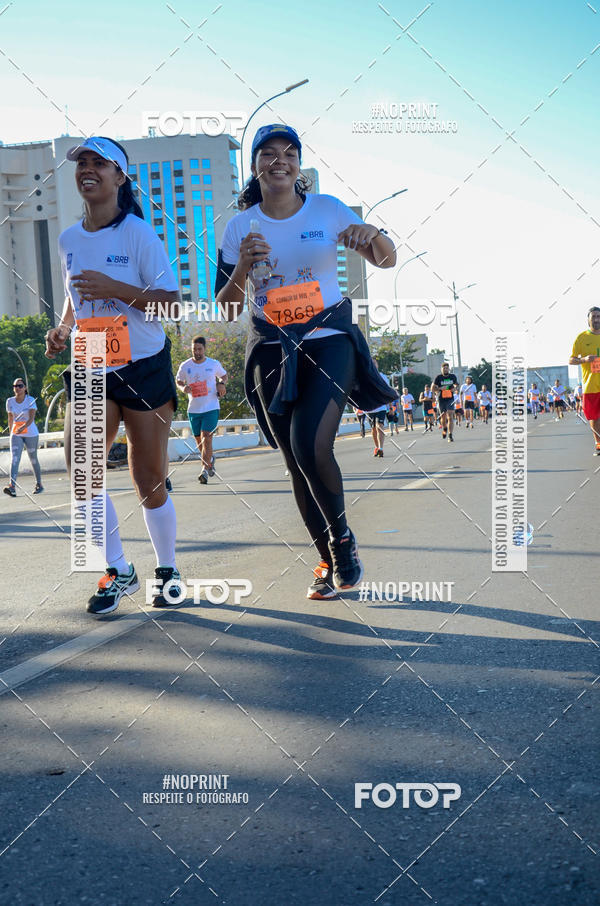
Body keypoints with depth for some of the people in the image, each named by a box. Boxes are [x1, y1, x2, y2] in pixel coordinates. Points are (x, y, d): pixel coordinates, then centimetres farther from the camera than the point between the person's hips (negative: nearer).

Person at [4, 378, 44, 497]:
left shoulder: (31, 400, -8)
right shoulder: (10, 401, 2)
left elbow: (31, 418, -18)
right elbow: (10, 418, 15)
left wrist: (23, 427, -35)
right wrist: (10, 431, 21)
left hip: (31, 434, -2)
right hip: (16, 435, 2)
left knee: (33, 459, 9)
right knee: (14, 459, -15)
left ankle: (39, 484, 27)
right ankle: (12, 486, -29)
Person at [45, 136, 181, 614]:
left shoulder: (138, 233, -7)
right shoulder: (68, 239, 9)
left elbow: (172, 302, -11)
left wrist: (115, 288, -23)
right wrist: (62, 329, 3)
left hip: (145, 367, -4)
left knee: (149, 480, 2)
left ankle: (168, 570, 24)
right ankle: (119, 571, 5)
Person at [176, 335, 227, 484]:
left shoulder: (214, 364, -1)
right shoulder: (185, 366, 0)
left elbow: (224, 376, 17)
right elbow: (178, 380, 15)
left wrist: (222, 384, -5)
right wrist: (183, 387, -7)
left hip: (211, 407, -3)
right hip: (193, 409, 3)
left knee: (206, 438, -16)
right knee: (199, 441, 12)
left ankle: (205, 470, -19)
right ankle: (210, 459, 41)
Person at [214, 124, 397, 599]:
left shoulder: (326, 209, 1)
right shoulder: (241, 226, 4)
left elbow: (388, 260, 1)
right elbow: (227, 309, 3)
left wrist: (373, 233, -22)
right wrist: (243, 265, -15)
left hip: (330, 338, -3)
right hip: (272, 350, 3)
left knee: (310, 447, -22)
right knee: (297, 462, 5)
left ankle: (343, 538, 4)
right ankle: (329, 560, 22)